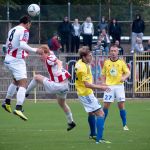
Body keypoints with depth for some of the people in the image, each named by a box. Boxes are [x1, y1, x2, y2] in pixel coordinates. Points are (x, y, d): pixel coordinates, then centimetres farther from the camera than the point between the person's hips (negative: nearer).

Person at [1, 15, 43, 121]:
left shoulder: (12, 30, 14)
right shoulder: (24, 31, -10)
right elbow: (23, 44, -24)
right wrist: (35, 50, -18)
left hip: (8, 59, 9)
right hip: (17, 61, -9)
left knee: (16, 81, 29)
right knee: (23, 83, -13)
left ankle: (7, 102, 37)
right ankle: (18, 108, -28)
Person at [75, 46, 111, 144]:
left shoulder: (80, 63, 3)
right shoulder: (82, 68, -27)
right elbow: (87, 84, -29)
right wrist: (100, 87, -28)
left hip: (83, 92, 11)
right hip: (86, 94, -11)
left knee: (92, 113, 29)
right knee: (100, 113, -14)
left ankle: (93, 134, 47)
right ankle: (99, 138, -22)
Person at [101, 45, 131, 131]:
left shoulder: (121, 62, 1)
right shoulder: (106, 62, 6)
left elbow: (128, 72, 0)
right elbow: (103, 75, 13)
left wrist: (124, 77, -20)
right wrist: (103, 83, -2)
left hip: (119, 86, -1)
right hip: (109, 86, 1)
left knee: (121, 105, -3)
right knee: (106, 105, 0)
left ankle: (125, 125, 6)